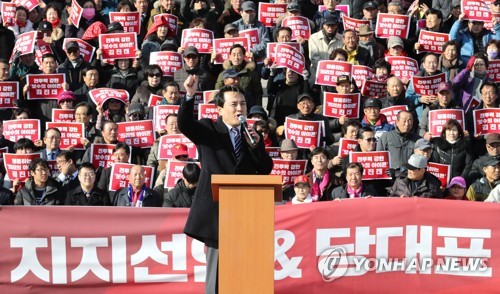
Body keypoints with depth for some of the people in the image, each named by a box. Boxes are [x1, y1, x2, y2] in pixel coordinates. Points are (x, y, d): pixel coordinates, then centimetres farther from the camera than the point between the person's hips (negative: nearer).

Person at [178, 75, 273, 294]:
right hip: (217, 209, -4)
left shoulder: (252, 135, 13)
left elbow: (266, 169, 7)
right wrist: (190, 96, -31)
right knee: (217, 268, -1)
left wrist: (255, 146, -8)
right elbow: (184, 124, -17)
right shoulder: (208, 130, 2)